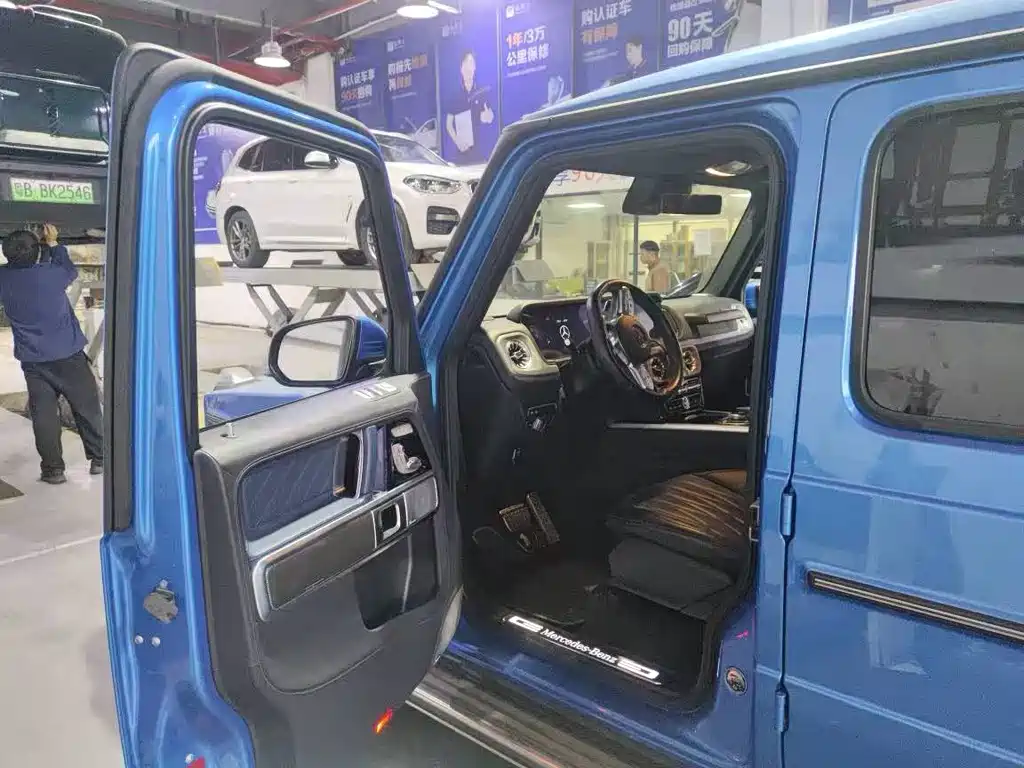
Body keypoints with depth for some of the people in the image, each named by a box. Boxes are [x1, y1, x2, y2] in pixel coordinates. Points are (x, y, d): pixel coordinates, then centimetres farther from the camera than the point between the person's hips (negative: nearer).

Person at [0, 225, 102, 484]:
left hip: (33, 361, 2)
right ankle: (99, 459, 17)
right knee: (87, 408, 10)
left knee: (43, 414, 6)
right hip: (68, 355, -2)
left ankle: (52, 468, 6)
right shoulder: (51, 274, -13)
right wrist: (53, 243, 19)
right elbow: (70, 270, 9)